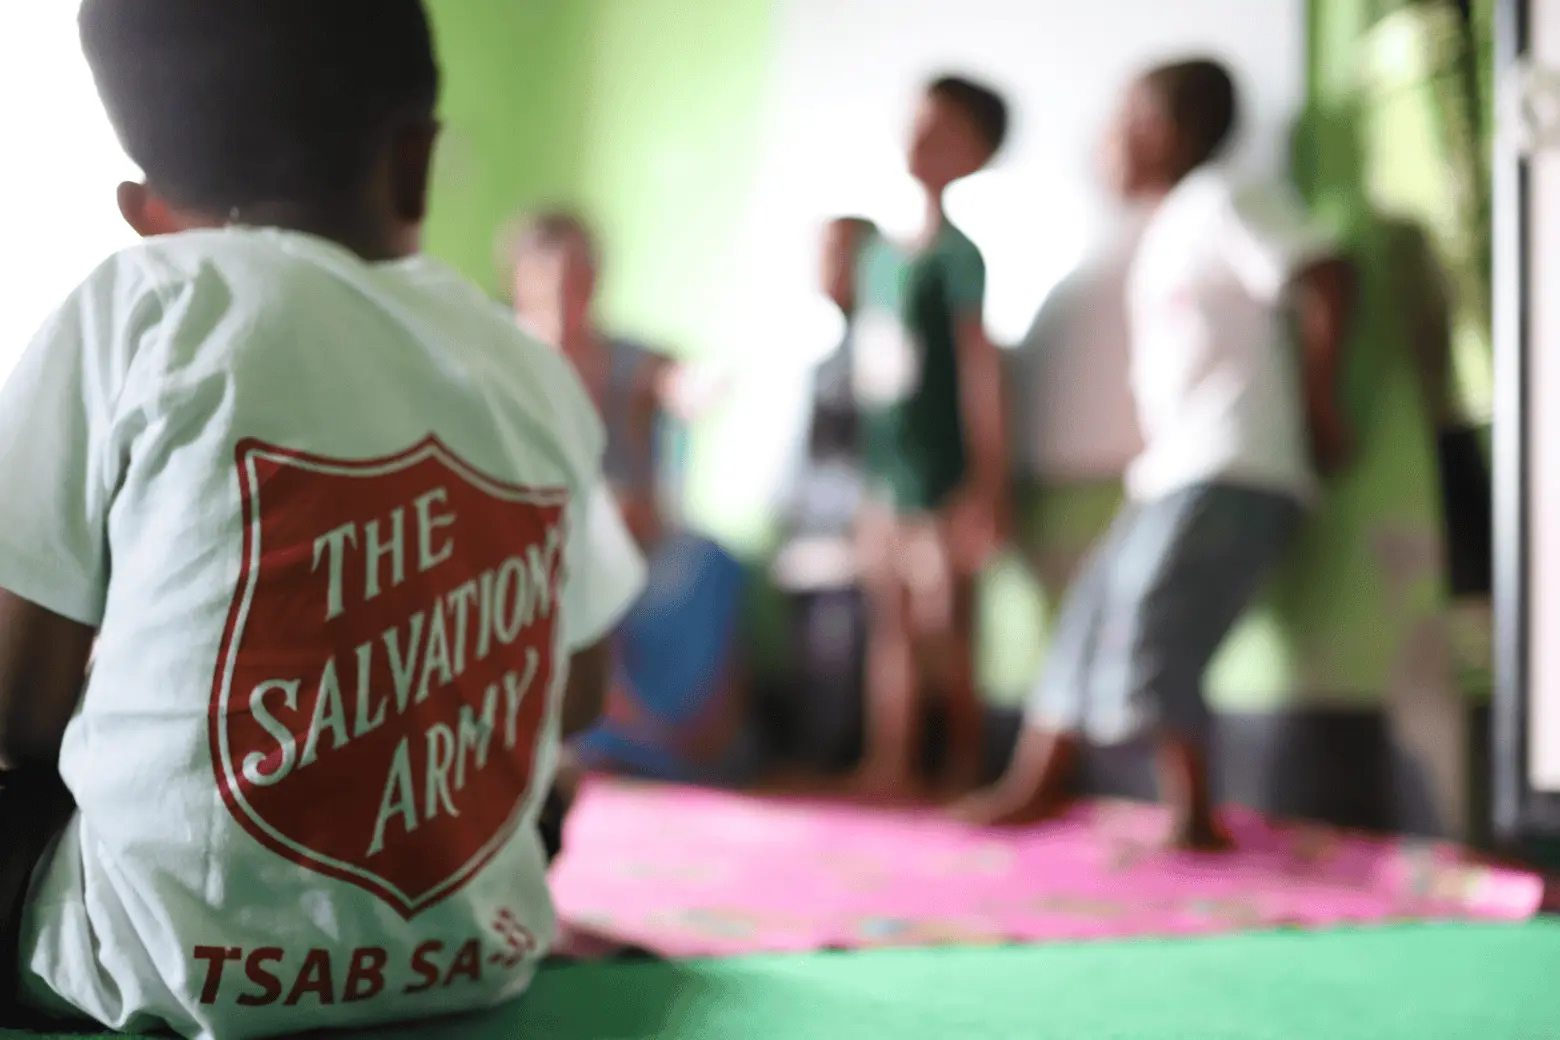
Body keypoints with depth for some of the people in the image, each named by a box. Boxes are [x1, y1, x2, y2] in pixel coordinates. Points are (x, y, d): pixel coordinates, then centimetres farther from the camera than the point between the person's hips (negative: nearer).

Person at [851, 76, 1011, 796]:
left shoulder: (957, 256, -10)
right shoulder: (879, 255, 10)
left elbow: (982, 372, -11)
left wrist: (986, 487, -12)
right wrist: (867, 478, 13)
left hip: (941, 486, -6)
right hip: (885, 482, 7)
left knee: (944, 634, 0)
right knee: (892, 630, 11)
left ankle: (964, 773, 13)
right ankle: (888, 772, 19)